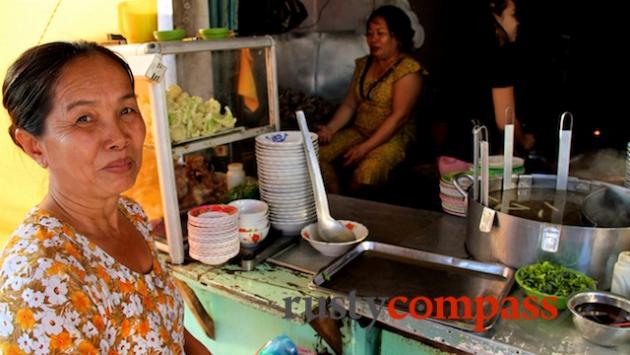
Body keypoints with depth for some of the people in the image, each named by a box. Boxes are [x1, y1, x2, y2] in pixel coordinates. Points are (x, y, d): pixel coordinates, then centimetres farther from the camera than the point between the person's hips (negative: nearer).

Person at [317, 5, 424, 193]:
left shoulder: (408, 70, -11)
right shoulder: (364, 64, 11)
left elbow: (399, 116, -18)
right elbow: (349, 104, 9)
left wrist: (365, 148, -22)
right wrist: (331, 128, -9)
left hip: (394, 137, -6)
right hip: (358, 131, 6)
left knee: (367, 170, -35)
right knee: (318, 154, -17)